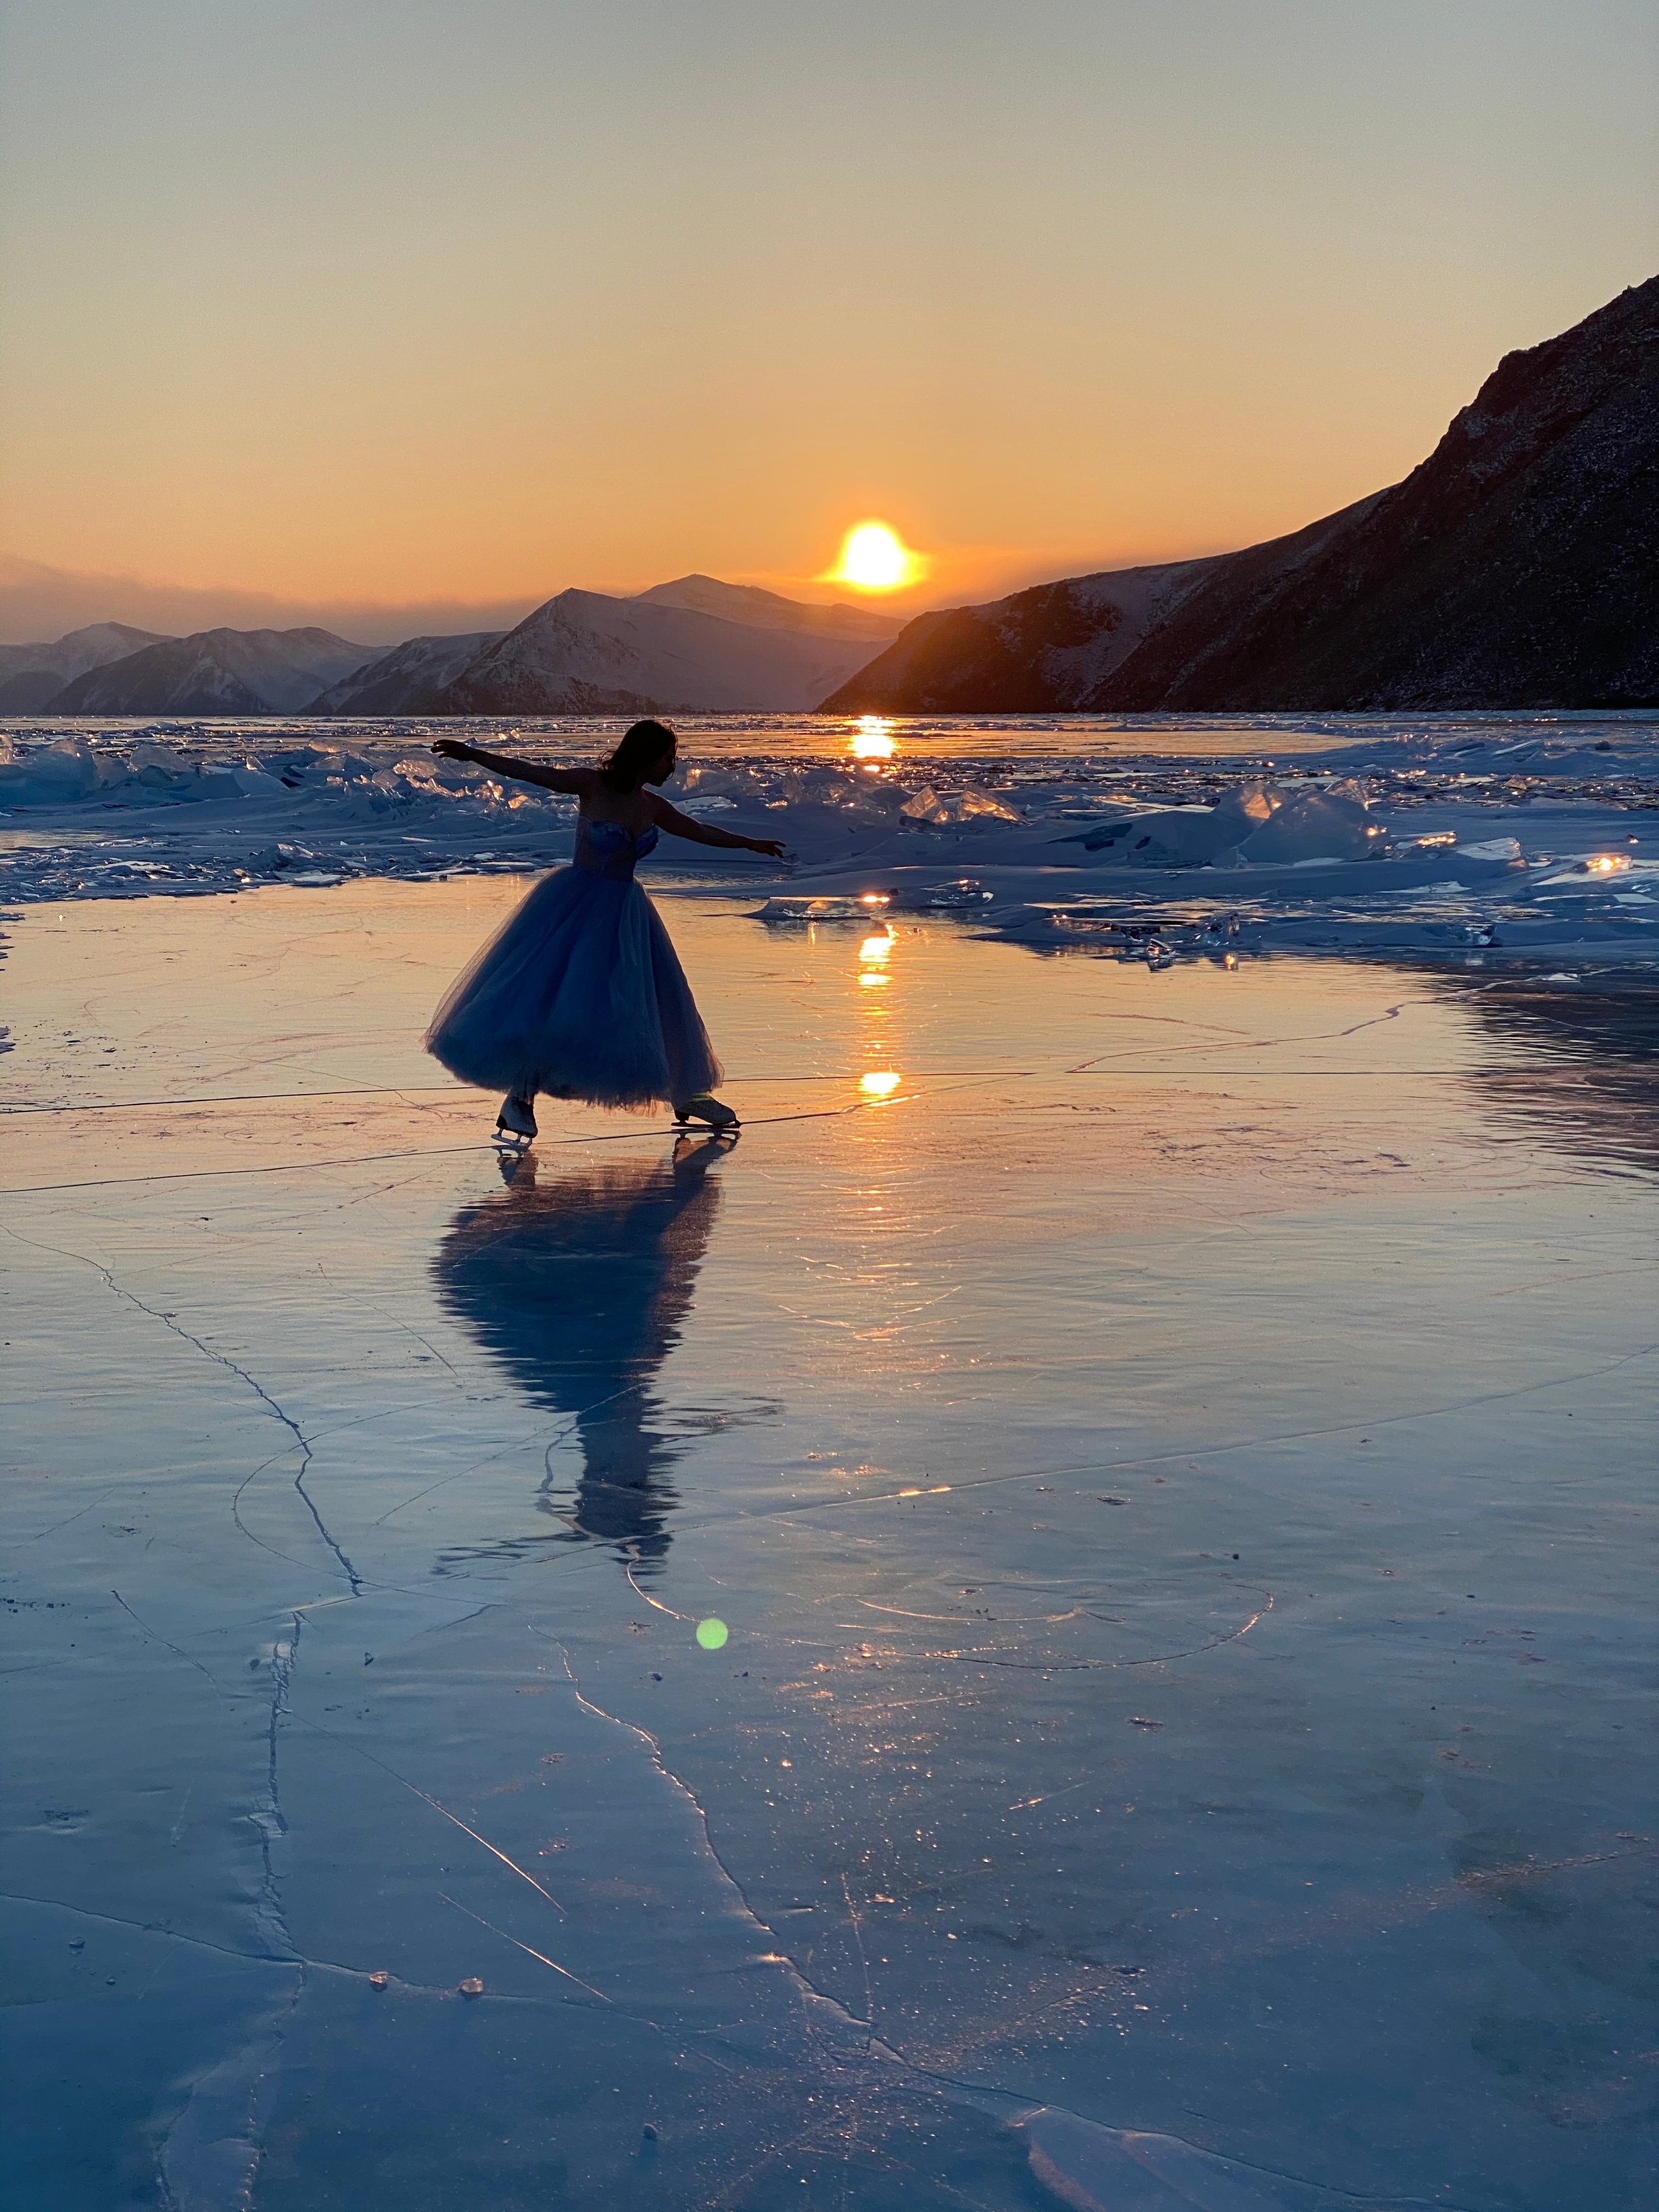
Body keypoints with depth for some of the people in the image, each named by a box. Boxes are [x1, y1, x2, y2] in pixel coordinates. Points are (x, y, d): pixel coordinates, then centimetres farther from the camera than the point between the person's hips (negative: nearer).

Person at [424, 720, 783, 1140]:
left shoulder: (652, 806, 6)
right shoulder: (594, 785, -11)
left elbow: (701, 832, 21)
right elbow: (530, 773, -14)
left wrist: (752, 843, 31)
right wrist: (471, 754, -20)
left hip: (624, 912, 6)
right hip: (574, 904, -6)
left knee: (655, 1001, 10)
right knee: (548, 996, -12)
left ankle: (685, 1093, 25)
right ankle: (520, 1095, 0)